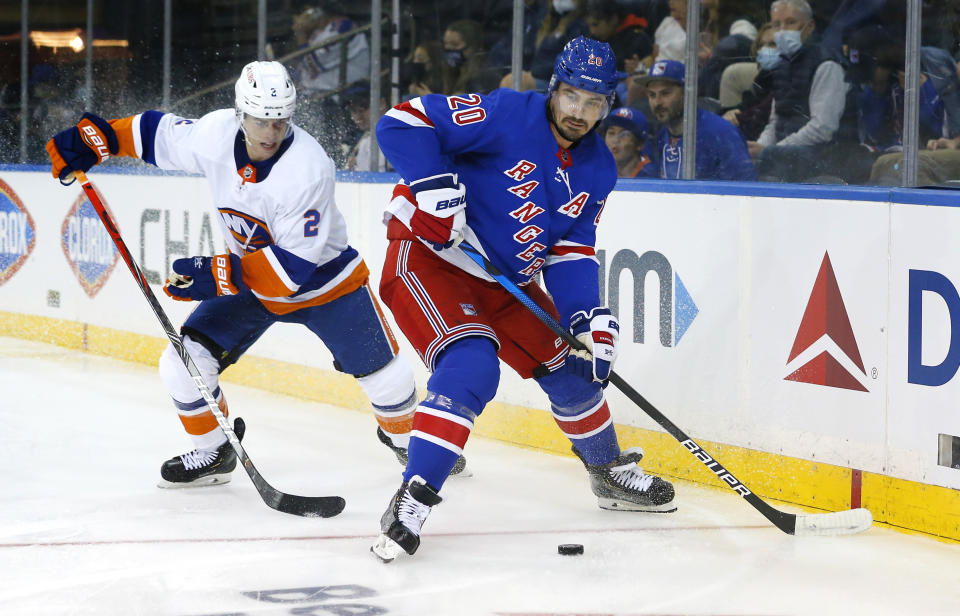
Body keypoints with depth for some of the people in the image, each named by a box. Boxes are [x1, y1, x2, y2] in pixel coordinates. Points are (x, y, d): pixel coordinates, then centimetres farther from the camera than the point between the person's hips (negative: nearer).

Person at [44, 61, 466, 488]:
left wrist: (217, 275, -39)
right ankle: (212, 452, 15)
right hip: (249, 277, 4)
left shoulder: (308, 169, -34)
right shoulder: (216, 133, -20)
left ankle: (405, 434, 31)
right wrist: (94, 138, -6)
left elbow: (294, 265, -34)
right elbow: (159, 133, 2)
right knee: (184, 364, -9)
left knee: (382, 372, -3)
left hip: (322, 277, -4)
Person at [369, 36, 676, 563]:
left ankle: (610, 472, 39)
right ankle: (412, 500, -28)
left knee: (570, 365, 14)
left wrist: (591, 316, -11)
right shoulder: (509, 115, -21)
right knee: (470, 366, -29)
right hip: (428, 257, -8)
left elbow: (572, 251, 4)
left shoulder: (597, 169, 2)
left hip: (505, 280, 8)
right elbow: (402, 123, -24)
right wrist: (434, 186, -35)